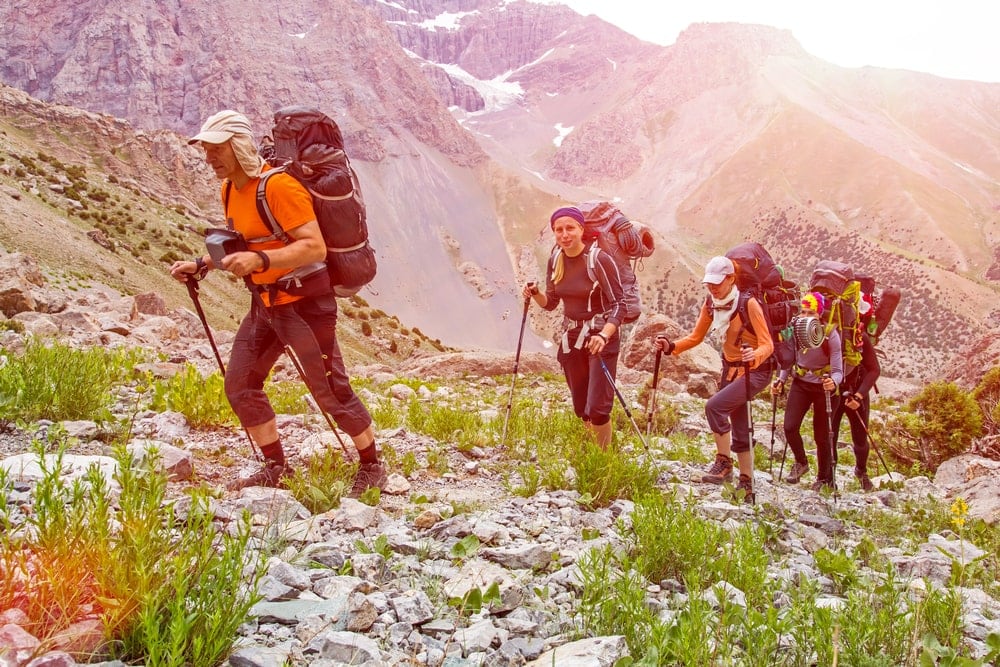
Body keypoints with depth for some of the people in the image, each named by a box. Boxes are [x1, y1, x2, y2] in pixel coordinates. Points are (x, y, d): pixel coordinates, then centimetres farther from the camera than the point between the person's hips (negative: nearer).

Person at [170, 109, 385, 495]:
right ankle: (276, 468, 23)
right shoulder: (229, 190, 7)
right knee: (239, 386, 8)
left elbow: (314, 247, -28)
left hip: (305, 304, -9)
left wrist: (259, 260, -38)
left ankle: (373, 468, 17)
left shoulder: (279, 186, -21)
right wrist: (201, 265, 7)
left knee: (332, 393, -2)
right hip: (264, 304, 9)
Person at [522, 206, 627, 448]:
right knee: (581, 408, 13)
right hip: (571, 338, 6)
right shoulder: (555, 261, 1)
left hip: (600, 338, -6)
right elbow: (551, 302, 13)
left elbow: (618, 304, -16)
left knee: (597, 408, -11)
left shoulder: (600, 260, -16)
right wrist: (535, 294, -9)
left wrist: (603, 335, -32)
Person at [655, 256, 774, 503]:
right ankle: (746, 483, 22)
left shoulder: (749, 304, -19)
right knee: (739, 429, 11)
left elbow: (767, 345, -21)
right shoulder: (711, 304, -1)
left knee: (714, 406, -25)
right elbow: (696, 337, 8)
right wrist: (671, 346, -9)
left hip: (756, 370, -7)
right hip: (730, 368, 7)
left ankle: (724, 463, -10)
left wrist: (755, 356, -42)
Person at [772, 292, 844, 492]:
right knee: (790, 427, -11)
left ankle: (824, 479, 24)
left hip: (824, 387, -3)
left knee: (822, 435, 3)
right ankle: (801, 462, 18)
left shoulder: (830, 334, -18)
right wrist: (780, 381, -6)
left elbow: (837, 371, -18)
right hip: (800, 383, 3)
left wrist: (833, 382, -39)